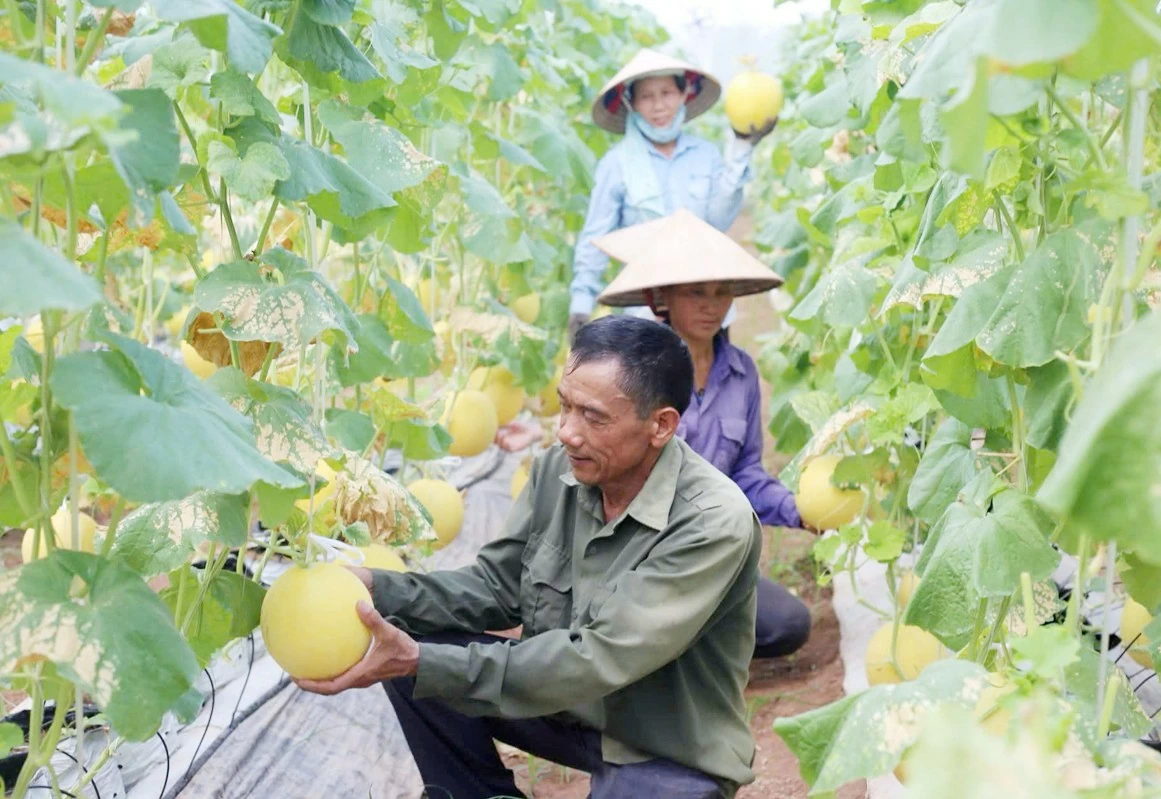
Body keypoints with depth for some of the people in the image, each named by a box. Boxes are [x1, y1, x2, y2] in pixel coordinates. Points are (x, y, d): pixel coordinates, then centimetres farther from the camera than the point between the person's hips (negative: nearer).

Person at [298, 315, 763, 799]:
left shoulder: (714, 524, -27)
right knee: (412, 658, -11)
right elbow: (497, 585, 2)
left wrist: (420, 663, -35)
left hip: (672, 753, -6)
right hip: (569, 702, 6)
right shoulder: (558, 470, -9)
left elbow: (601, 660, -31)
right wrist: (378, 589, -16)